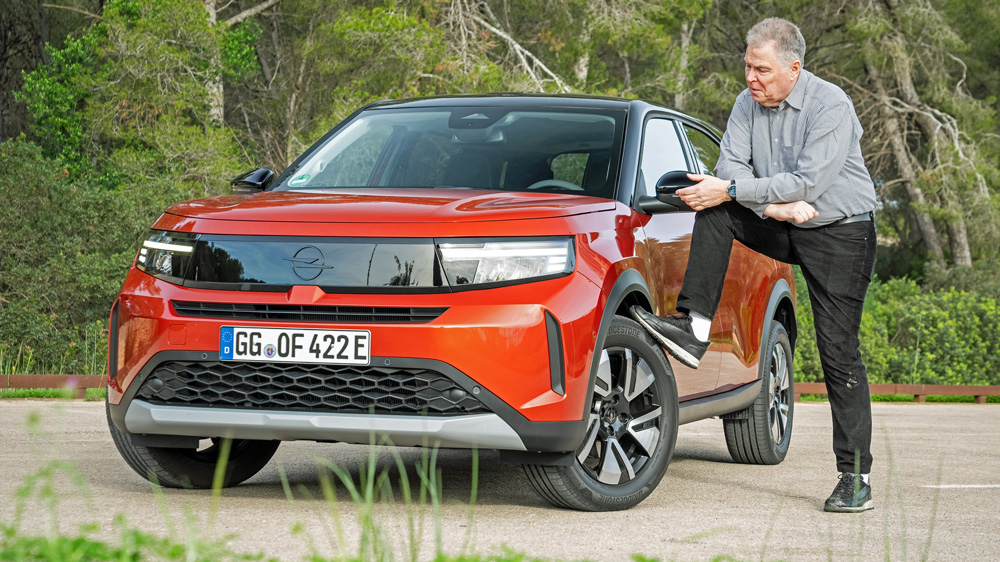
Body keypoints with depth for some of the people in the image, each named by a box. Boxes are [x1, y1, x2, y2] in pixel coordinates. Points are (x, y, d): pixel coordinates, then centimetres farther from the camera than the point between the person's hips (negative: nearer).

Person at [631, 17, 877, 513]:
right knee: (713, 212, -14)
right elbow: (730, 167, -5)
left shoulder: (830, 106, -19)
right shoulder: (748, 105, 1)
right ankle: (694, 327, -18)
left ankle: (855, 477, -5)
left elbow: (808, 182, -26)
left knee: (839, 352, -9)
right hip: (780, 229, 6)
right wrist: (773, 205, -23)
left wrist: (730, 190, -27)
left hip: (840, 234, -6)